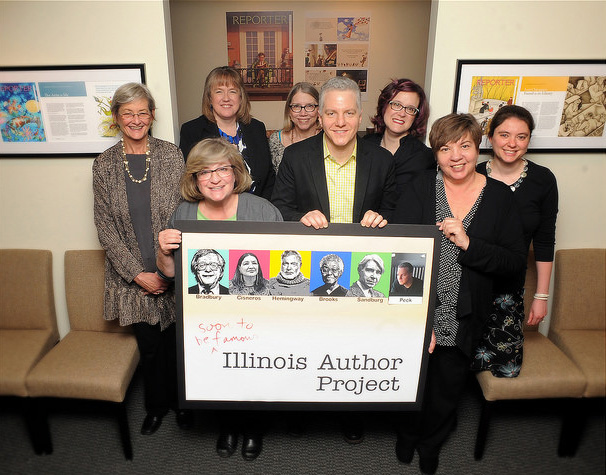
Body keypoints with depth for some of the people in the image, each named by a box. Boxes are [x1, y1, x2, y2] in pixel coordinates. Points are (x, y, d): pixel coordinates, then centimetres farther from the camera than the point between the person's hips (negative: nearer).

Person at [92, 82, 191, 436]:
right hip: (132, 275, 1)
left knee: (176, 340, 11)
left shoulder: (172, 155, -2)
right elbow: (105, 226, -1)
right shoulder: (104, 164, 1)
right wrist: (137, 273, -10)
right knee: (149, 344, 12)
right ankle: (157, 404, 37)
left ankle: (180, 399, 37)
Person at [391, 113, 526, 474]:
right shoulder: (420, 188, -10)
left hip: (464, 318, 2)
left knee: (448, 387, 22)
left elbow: (517, 261, -7)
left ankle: (431, 442, 53)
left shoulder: (500, 196, -4)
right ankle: (407, 434, 52)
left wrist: (469, 244, -23)